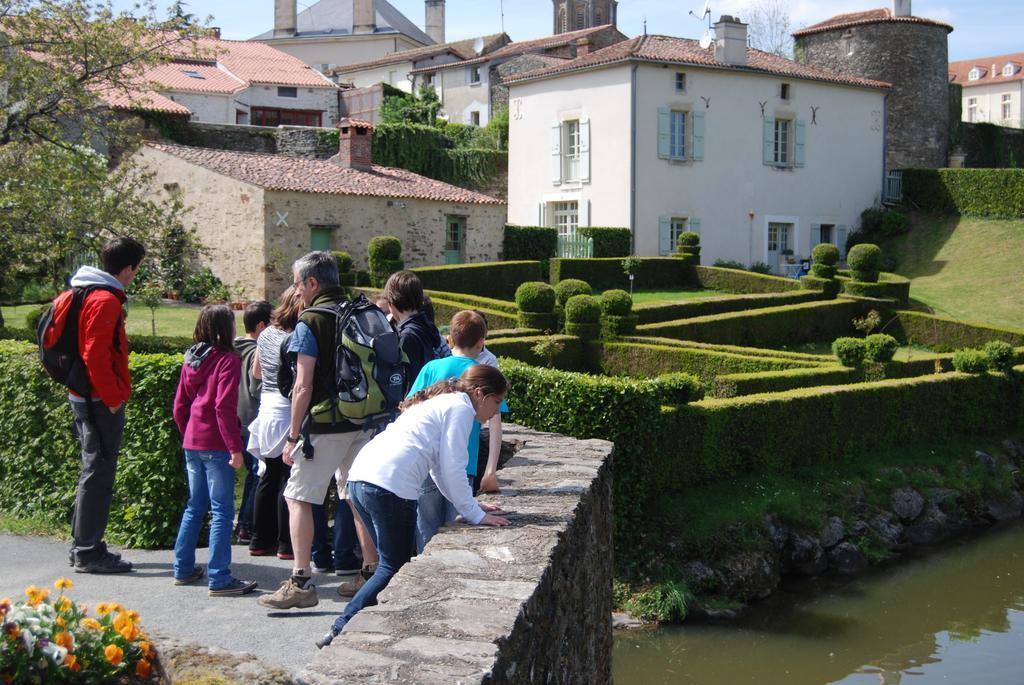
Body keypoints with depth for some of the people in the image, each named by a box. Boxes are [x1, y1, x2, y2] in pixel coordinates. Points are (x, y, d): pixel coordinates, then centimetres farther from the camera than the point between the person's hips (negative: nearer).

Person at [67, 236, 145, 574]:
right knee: (98, 474, -4)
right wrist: (113, 399, -18)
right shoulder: (105, 301, -16)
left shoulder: (86, 293, 15)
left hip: (85, 397, 10)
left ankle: (82, 546, 26)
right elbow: (96, 356, -24)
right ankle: (88, 553, 2)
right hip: (100, 402, -10)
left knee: (94, 472, 17)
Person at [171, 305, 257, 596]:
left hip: (192, 444, 8)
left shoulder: (191, 359, 10)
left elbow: (179, 406, 13)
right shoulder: (227, 360, -12)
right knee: (222, 511, -3)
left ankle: (183, 569, 24)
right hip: (216, 445, -8)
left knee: (195, 507, 18)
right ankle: (219, 579, -3)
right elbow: (224, 408, -20)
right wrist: (235, 448, -19)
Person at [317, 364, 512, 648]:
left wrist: (469, 504, 31)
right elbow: (452, 470, -6)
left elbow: (437, 467, 32)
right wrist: (474, 514, 2)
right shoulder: (460, 408, -1)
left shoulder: (440, 402, 28)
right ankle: (341, 632, -3)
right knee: (393, 569, 2)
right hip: (389, 486, -10)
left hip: (361, 476, 10)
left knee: (392, 563, 18)